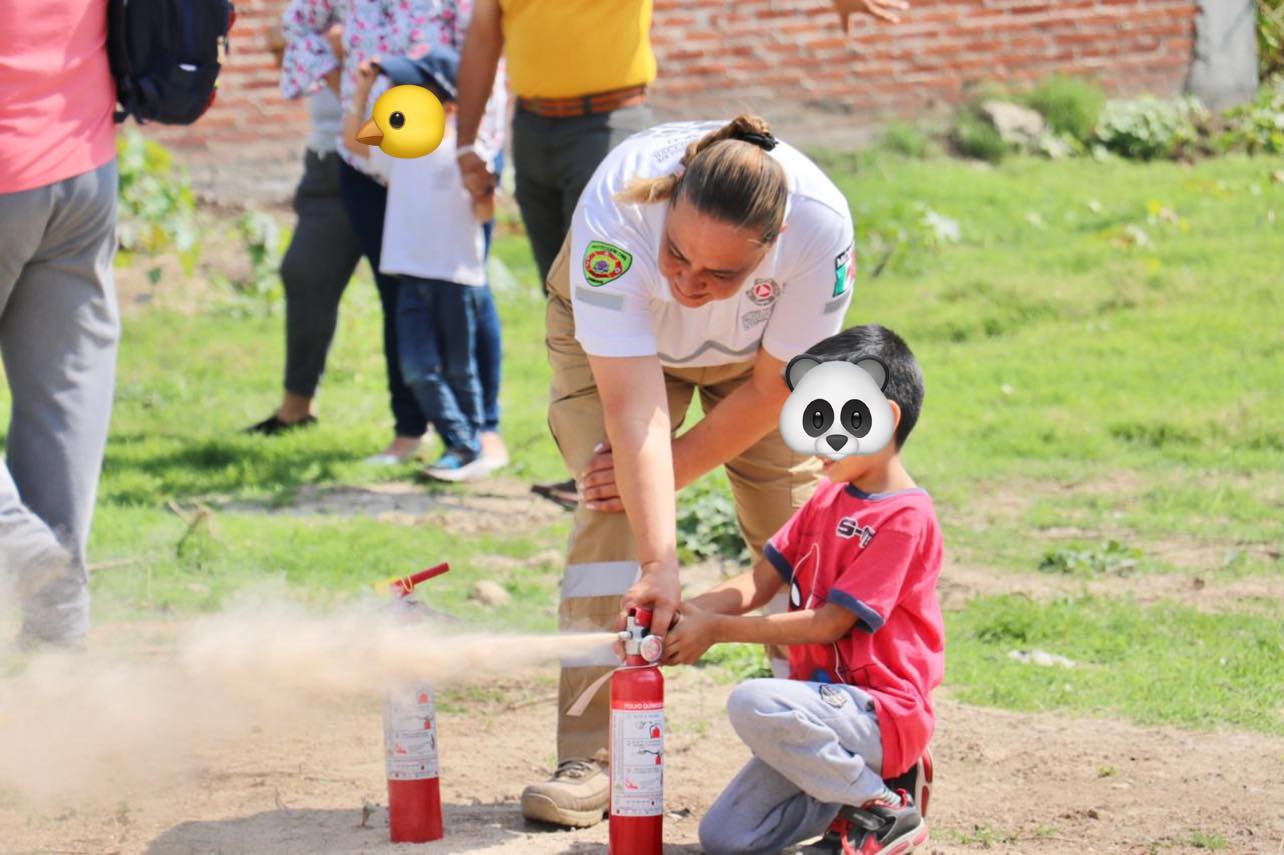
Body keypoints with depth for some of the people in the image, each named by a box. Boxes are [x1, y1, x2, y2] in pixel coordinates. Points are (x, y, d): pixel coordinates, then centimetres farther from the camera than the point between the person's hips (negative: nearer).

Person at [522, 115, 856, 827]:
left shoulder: (820, 226, -39)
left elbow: (772, 388, -23)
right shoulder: (615, 214, -44)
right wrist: (659, 561, -52)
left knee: (794, 521, -5)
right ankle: (590, 757, -18)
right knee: (613, 514, -19)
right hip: (611, 337, -2)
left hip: (753, 353, 2)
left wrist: (668, 469, -22)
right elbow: (634, 405, -45)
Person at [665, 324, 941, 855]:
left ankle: (882, 809, -14)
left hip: (883, 714, -8)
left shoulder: (905, 517, -16)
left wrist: (719, 629, -17)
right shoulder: (828, 498, 13)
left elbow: (829, 623, -18)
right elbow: (759, 583, 6)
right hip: (830, 703, 8)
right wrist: (681, 612, -12)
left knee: (753, 704, -35)